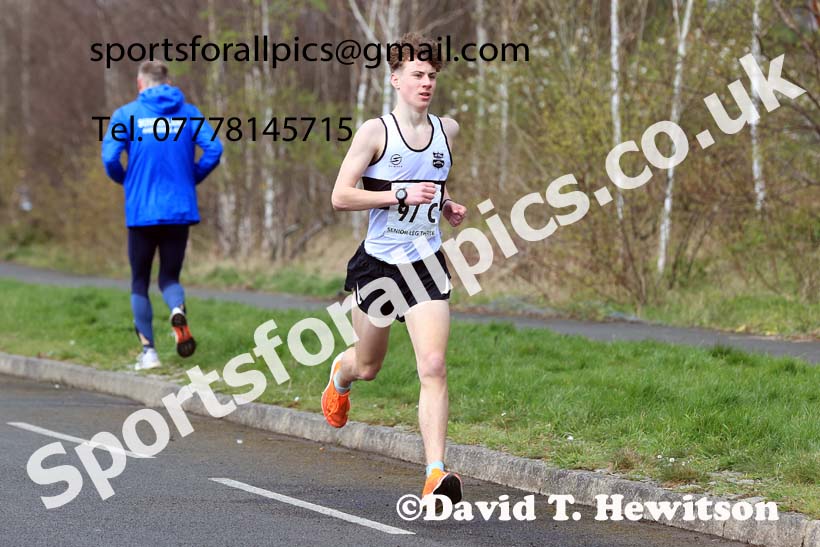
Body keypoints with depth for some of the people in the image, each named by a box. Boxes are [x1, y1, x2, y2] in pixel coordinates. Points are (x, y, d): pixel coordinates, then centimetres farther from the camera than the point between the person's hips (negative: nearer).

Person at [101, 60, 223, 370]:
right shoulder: (187, 113, 5)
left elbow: (110, 159, -11)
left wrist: (126, 182, 9)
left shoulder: (126, 115, -1)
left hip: (141, 212, -2)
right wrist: (192, 179, 9)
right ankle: (178, 310, -20)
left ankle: (148, 350, 7)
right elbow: (213, 150, -6)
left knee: (140, 282, 13)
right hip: (180, 210, 2)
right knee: (170, 277, 14)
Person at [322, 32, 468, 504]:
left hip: (427, 261, 2)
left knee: (434, 368, -14)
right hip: (379, 261, -2)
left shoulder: (448, 129, 6)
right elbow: (340, 197, -13)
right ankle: (341, 373, 55)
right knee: (369, 367, 16)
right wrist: (402, 195, -21)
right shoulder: (375, 132, -9)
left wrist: (447, 206, 7)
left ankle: (436, 474, -17)